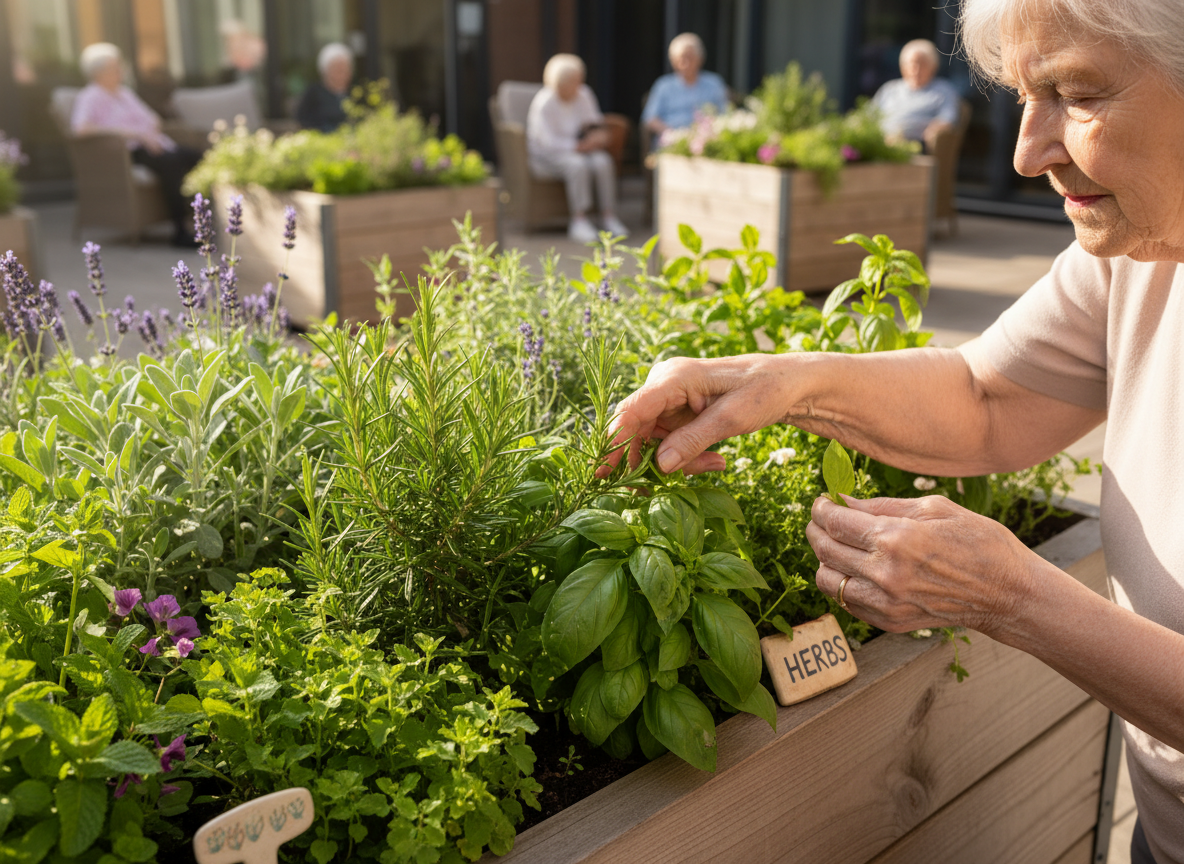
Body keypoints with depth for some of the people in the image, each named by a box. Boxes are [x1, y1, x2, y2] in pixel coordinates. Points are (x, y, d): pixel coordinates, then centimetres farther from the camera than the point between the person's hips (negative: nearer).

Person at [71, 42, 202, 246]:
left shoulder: (124, 93, 26)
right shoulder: (90, 97, 1)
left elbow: (152, 119, 29)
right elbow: (81, 127, -18)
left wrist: (150, 130, 1)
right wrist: (133, 133, -21)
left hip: (151, 144, 8)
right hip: (127, 153, -8)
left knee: (193, 156, -20)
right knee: (170, 163, -35)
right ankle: (180, 232, -37)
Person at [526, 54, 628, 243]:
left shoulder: (584, 95, 3)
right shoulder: (544, 103, -15)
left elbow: (595, 122, 12)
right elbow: (549, 142, -20)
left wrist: (598, 136, -12)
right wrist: (579, 146, -25)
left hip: (581, 150, 5)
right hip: (547, 156, -5)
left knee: (603, 161, -26)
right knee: (577, 164, -37)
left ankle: (609, 217, -23)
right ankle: (579, 220, -34)